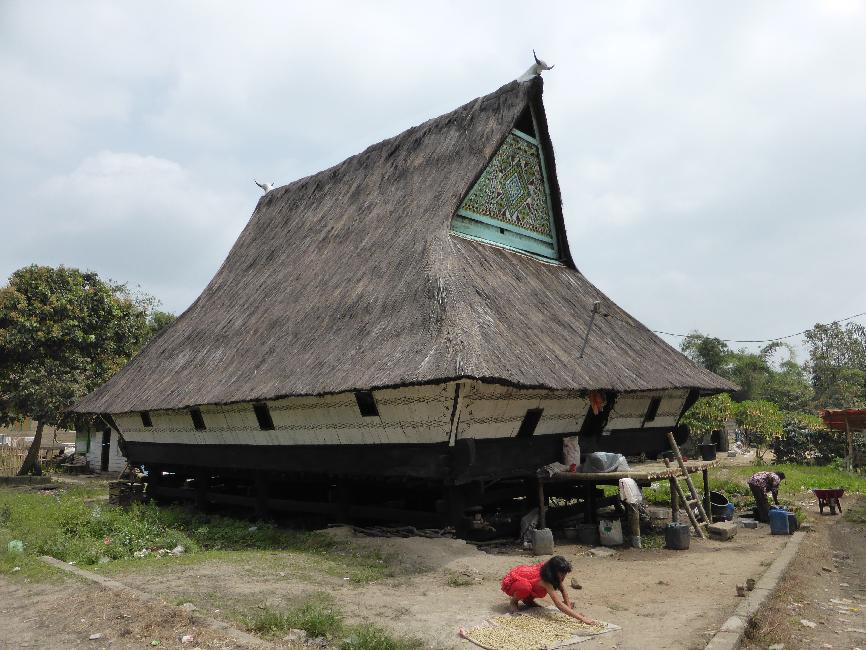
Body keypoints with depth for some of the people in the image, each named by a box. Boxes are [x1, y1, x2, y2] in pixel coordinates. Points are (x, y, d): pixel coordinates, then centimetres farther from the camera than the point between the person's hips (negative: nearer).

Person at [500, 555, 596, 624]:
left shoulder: (549, 572, -16)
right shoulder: (545, 579, -37)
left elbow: (563, 590, -2)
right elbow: (559, 604, -45)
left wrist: (569, 607, -16)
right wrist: (581, 618, -49)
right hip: (511, 582, -8)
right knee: (525, 587, -39)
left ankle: (528, 599, 13)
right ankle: (514, 601, -7)